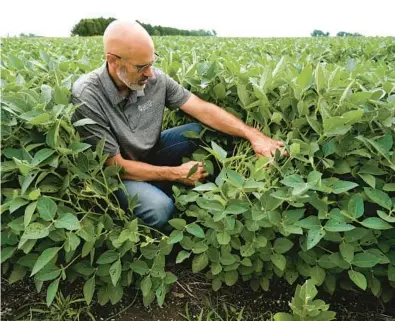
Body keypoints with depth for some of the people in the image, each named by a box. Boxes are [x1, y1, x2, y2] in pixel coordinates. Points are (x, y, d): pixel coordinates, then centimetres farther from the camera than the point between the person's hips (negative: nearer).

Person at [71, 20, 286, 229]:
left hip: (151, 153, 5)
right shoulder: (86, 97, -28)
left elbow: (204, 110, -14)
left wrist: (254, 135, -25)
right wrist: (177, 174, -24)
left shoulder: (155, 79, -14)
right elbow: (114, 165, -25)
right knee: (159, 207, -34)